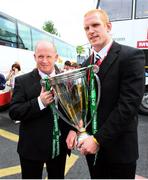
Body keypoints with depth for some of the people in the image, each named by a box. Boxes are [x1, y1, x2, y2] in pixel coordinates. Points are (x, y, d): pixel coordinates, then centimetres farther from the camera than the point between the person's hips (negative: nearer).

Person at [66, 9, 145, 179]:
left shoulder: (131, 56, -14)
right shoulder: (87, 63, 8)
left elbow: (128, 104, -21)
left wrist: (98, 139, -20)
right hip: (91, 143, 6)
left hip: (117, 147, -6)